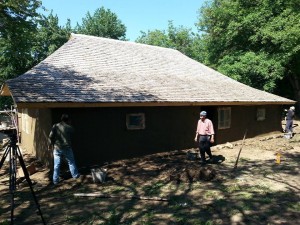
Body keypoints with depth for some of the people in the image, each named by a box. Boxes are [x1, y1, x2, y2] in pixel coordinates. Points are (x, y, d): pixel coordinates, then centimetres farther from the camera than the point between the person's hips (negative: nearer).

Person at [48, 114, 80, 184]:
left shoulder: (55, 126, -3)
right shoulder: (70, 128, -5)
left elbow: (50, 137, -5)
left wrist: (50, 145, 10)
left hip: (57, 148, 1)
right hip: (67, 148, -1)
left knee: (56, 165, 7)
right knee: (71, 162, 16)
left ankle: (55, 180, 10)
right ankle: (75, 175, 28)